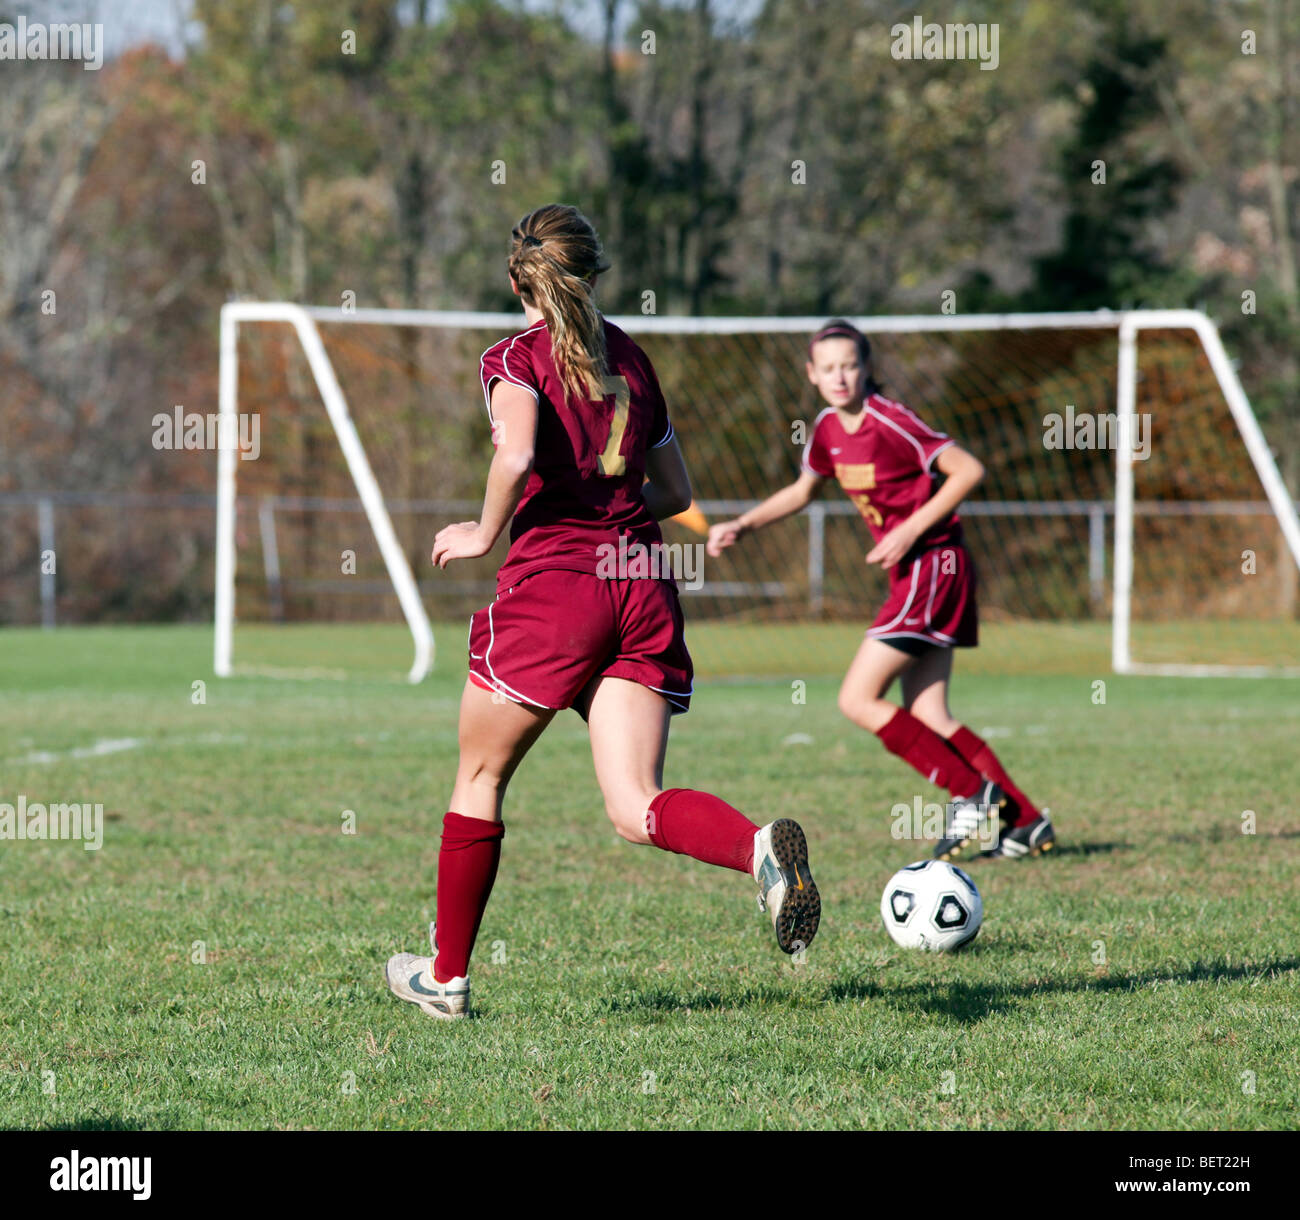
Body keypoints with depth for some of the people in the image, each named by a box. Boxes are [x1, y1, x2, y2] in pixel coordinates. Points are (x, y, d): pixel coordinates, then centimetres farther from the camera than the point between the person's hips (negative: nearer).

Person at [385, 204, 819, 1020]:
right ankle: (760, 847, -34)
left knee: (481, 776, 14)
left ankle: (447, 975, 22)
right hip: (642, 583, 4)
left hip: (552, 584, -4)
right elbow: (675, 491, 21)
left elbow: (517, 453, -20)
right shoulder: (631, 358, 17)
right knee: (638, 809, -4)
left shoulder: (516, 359, 0)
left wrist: (486, 534, -5)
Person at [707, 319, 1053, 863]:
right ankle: (1024, 822, 7)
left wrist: (911, 531, -18)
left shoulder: (889, 422, -17)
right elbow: (803, 490, 26)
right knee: (926, 716, 4)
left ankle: (973, 794, -7)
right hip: (909, 574, 8)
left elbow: (968, 470, -17)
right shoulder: (828, 429, 8)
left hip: (933, 564, -8)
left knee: (858, 700, -11)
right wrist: (742, 526, 16)